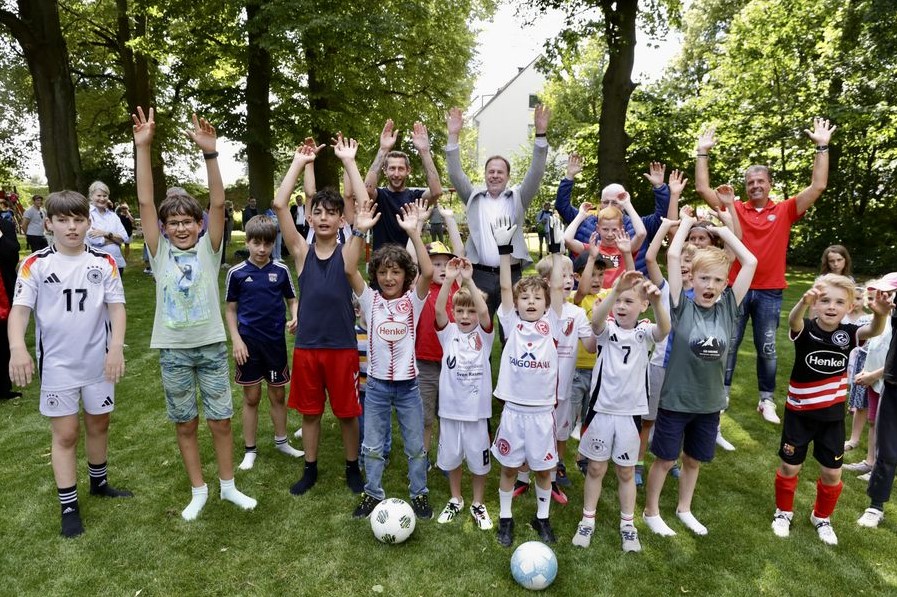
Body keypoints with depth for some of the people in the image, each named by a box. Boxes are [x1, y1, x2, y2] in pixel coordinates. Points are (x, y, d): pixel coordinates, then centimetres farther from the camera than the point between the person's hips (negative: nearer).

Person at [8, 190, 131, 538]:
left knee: (99, 424, 17)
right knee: (65, 434, 5)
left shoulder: (104, 262, -1)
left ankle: (99, 483, 39)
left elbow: (116, 306, -4)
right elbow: (20, 308, -10)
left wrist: (116, 346, -19)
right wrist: (17, 347, -28)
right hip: (57, 365, -2)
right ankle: (69, 506, 18)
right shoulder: (35, 264, -5)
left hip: (99, 362, 2)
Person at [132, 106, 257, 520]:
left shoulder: (208, 249, -3)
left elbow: (218, 204, -16)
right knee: (185, 425, 12)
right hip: (173, 350, 1)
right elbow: (145, 202, -9)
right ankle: (198, 491, 30)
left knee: (220, 421, 8)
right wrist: (142, 147, -16)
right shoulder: (160, 252, 0)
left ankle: (228, 486, 27)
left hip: (211, 345, -1)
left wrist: (210, 153, -26)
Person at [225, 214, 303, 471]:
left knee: (278, 394, 13)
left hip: (275, 341, 1)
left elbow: (293, 300, 6)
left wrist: (295, 318, -15)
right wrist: (236, 340, -7)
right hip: (248, 343, -1)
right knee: (251, 397, 9)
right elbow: (230, 309, 1)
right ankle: (250, 449, 24)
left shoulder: (281, 270, -3)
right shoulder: (236, 273, -5)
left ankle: (281, 441, 31)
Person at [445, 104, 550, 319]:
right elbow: (456, 174, 1)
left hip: (511, 275, 0)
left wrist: (541, 133, -12)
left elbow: (536, 173, -2)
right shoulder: (474, 197, 11)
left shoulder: (517, 198, 9)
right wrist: (453, 136, -7)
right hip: (480, 275, 0)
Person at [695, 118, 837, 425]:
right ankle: (721, 394, 19)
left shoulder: (785, 211, 4)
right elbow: (703, 189, -3)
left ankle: (767, 400, 22)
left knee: (767, 349, 10)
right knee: (728, 344, 7)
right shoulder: (735, 209, 1)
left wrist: (822, 147, -4)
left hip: (770, 292, 1)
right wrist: (703, 152, -6)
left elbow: (818, 186, -2)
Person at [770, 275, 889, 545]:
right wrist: (804, 302, -63)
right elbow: (793, 320, -40)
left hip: (832, 415, 2)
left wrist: (880, 315, -54)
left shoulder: (848, 333, -9)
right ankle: (783, 512, 34)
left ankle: (821, 517, 37)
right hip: (799, 413, -2)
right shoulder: (806, 330, -16)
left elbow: (874, 331, -30)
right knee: (790, 467, 10)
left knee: (832, 473, 12)